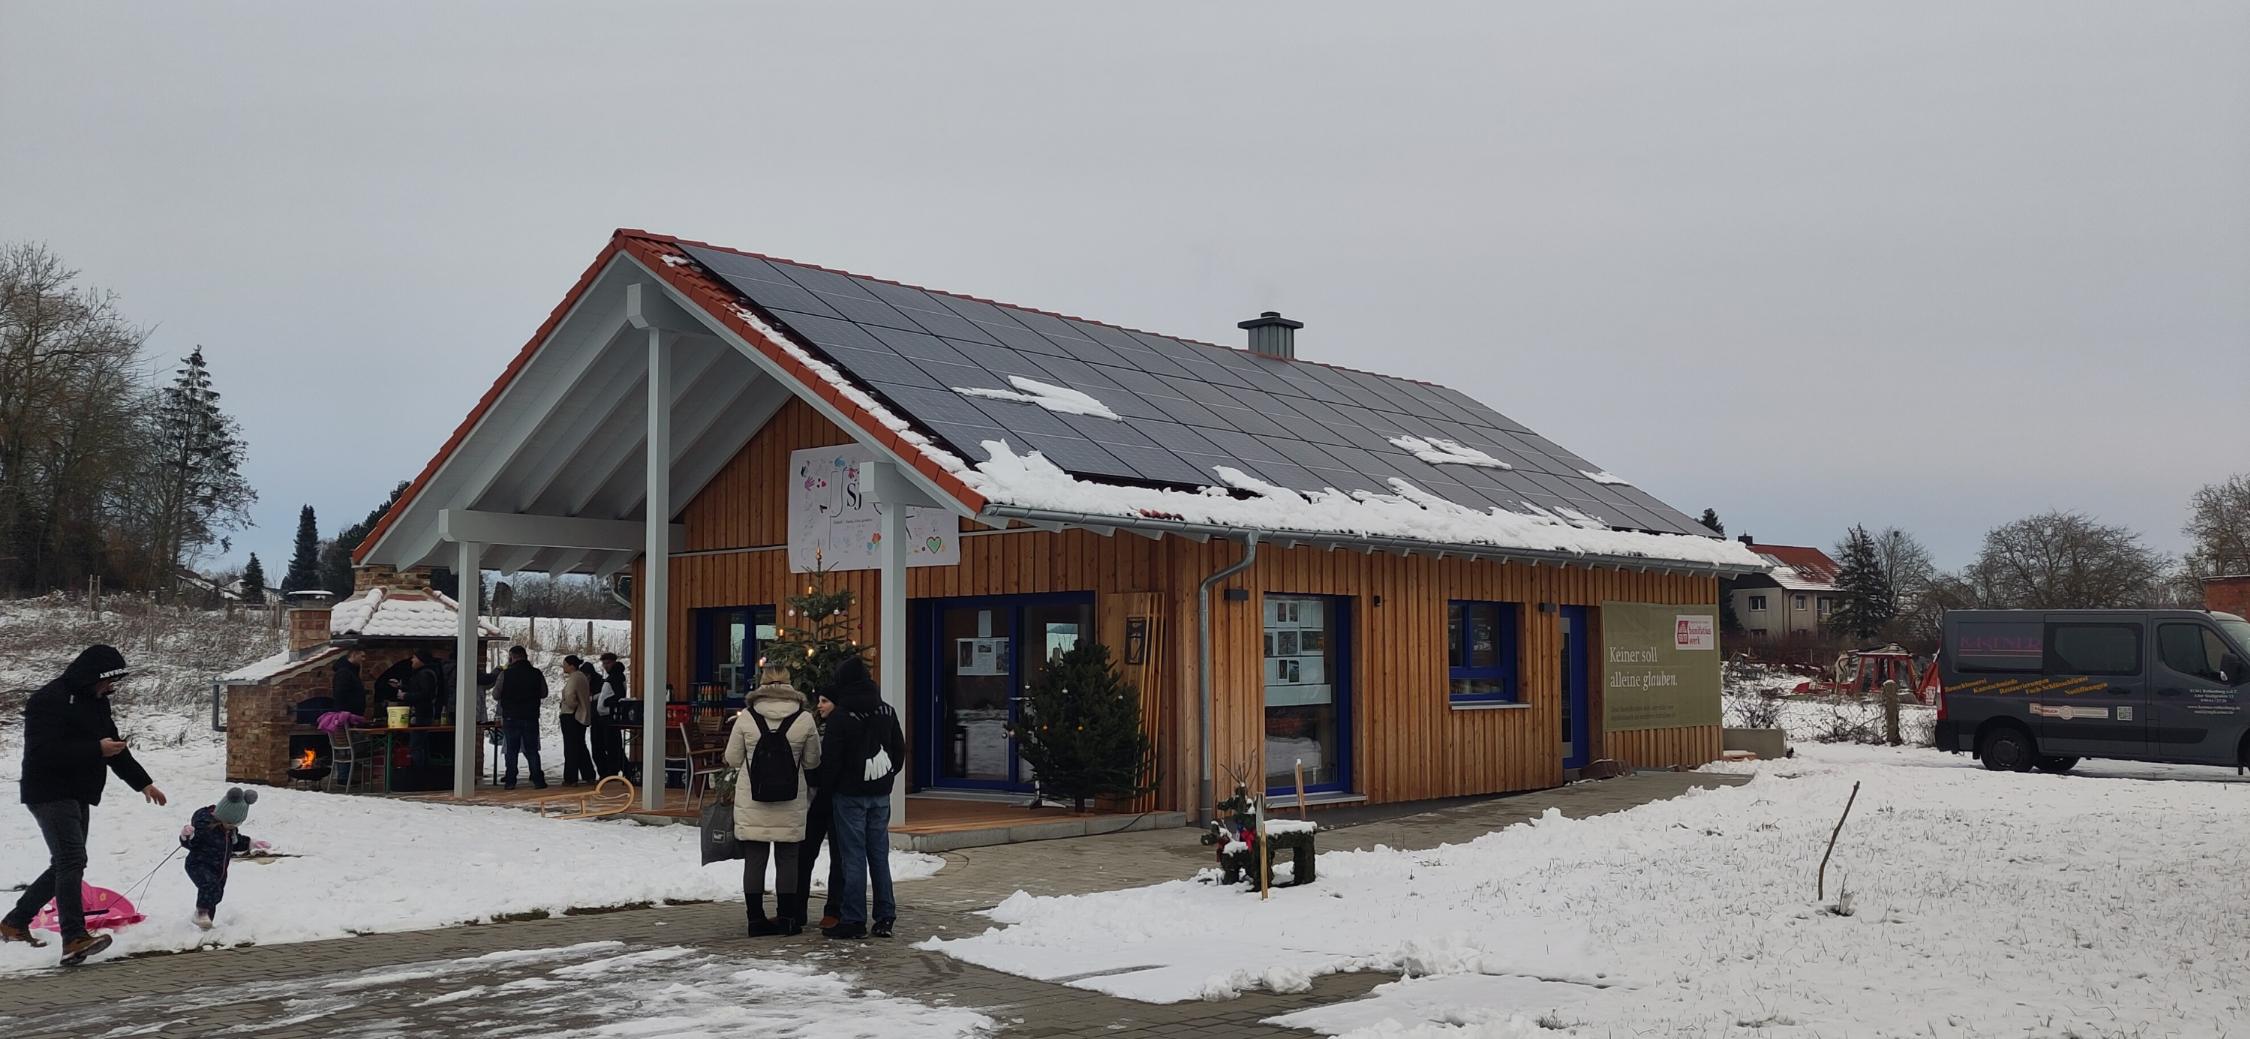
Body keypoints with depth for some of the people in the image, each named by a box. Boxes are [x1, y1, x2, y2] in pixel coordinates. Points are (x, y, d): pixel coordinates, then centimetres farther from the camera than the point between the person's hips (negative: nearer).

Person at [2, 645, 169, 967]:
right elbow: (43, 752, -25)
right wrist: (96, 749, -28)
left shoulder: (97, 701, 13)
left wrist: (142, 782, 19)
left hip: (78, 796, 10)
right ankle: (75, 939, -26)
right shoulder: (49, 700, -16)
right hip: (50, 793, -10)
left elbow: (115, 747, 22)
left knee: (65, 865, 14)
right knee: (72, 860, -20)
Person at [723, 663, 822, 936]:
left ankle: (756, 918, 9)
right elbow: (812, 761, 4)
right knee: (787, 858, 9)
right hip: (791, 803, 0)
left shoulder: (746, 717, -6)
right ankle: (787, 918, 12)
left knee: (754, 859, 7)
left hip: (751, 802, 0)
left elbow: (733, 759, 1)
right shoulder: (805, 718, -6)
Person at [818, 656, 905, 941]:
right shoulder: (887, 711, 6)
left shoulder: (840, 715, -13)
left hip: (851, 793, -5)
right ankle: (885, 918, 12)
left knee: (853, 856, -1)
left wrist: (826, 785, 5)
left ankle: (853, 921, 1)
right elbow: (900, 749, 13)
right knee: (879, 854, 10)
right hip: (881, 793, 5)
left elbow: (831, 757, -11)